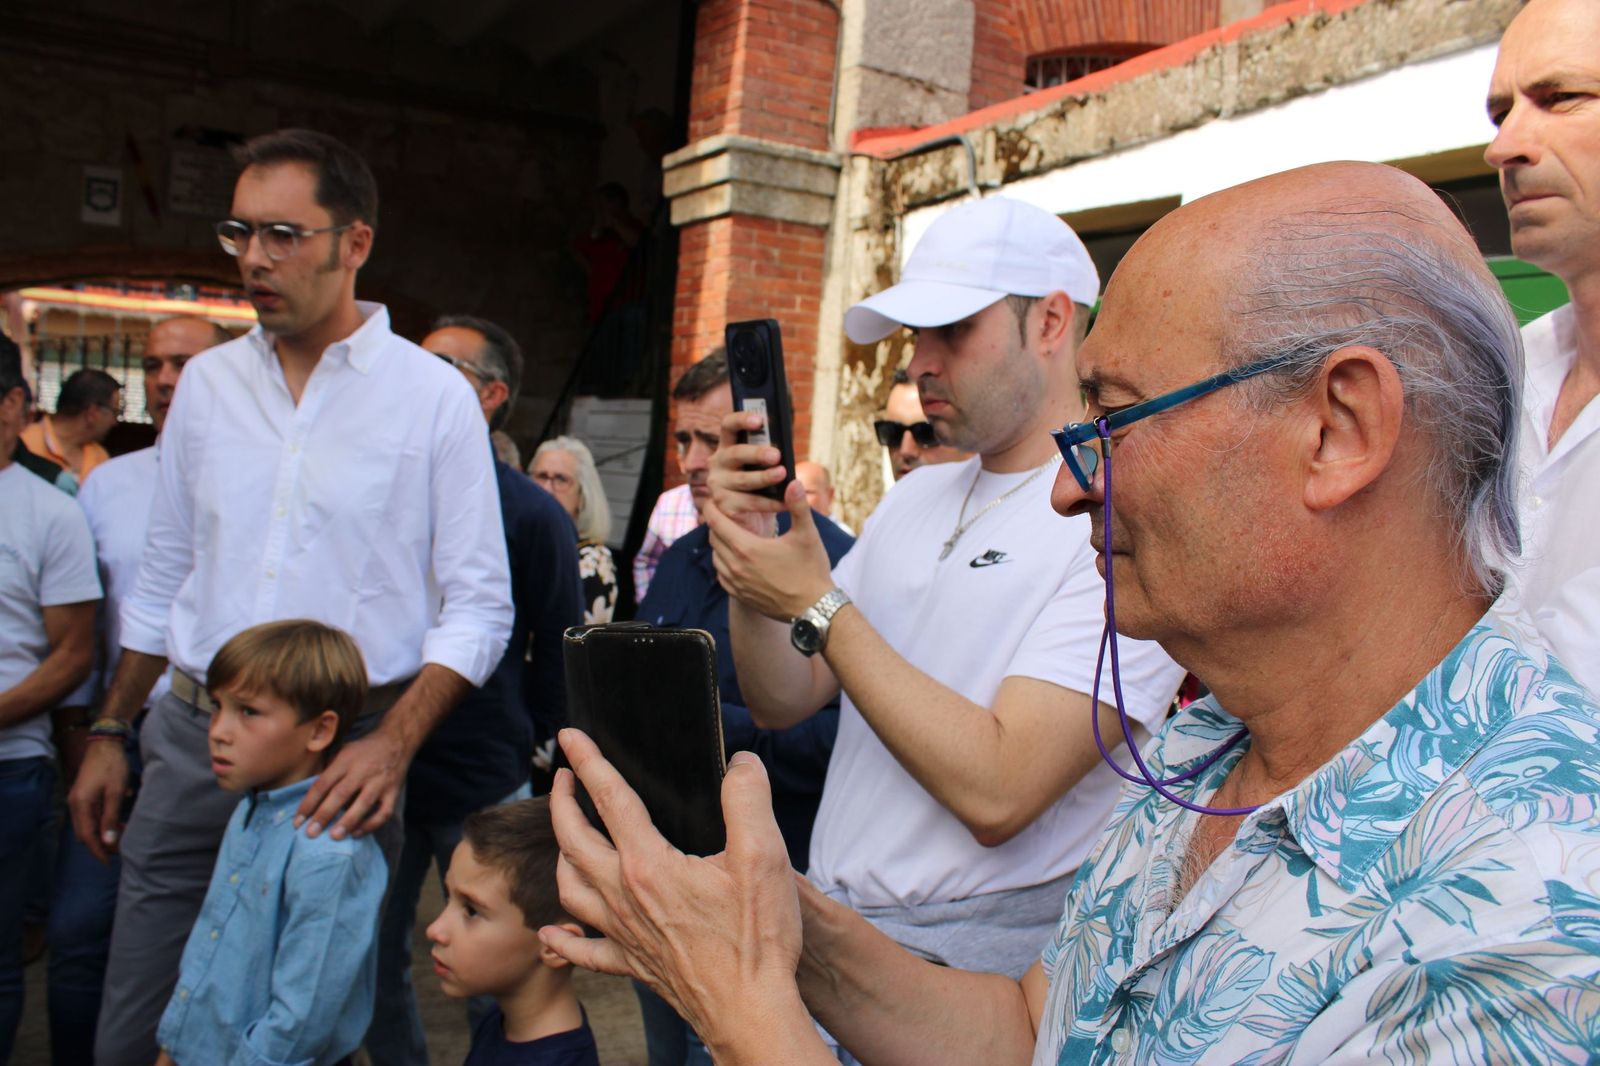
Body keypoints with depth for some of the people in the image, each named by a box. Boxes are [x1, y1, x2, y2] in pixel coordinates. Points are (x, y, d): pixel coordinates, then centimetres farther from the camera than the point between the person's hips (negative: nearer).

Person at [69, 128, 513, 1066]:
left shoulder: (435, 396, -7)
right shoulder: (208, 384, 7)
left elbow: (479, 604, -8)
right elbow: (163, 580, 15)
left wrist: (392, 743, -19)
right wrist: (111, 734, 14)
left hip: (342, 755, -4)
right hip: (190, 739, 4)